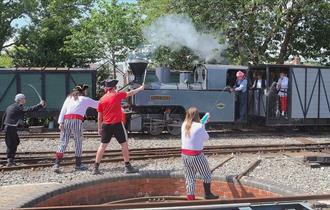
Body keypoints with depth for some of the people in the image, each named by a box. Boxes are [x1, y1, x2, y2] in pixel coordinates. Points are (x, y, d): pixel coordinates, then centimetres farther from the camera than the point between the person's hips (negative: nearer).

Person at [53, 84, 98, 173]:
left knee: (63, 143, 2)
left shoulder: (69, 97, 21)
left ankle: (56, 164, -8)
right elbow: (97, 104, 15)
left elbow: (63, 110, 9)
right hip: (77, 120, -4)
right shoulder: (85, 99, 13)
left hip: (66, 120, 4)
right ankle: (78, 165, 13)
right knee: (78, 143, 9)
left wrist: (60, 122, 2)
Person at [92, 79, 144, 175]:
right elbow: (130, 93, 13)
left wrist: (99, 128, 15)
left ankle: (96, 167, 7)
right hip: (117, 124, -4)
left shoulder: (102, 99, 5)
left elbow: (99, 117, 7)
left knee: (103, 145, 8)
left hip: (106, 125, 4)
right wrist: (140, 88, 28)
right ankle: (128, 167, 9)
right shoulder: (117, 95, -2)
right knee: (124, 144, 6)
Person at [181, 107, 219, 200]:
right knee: (206, 175, 18)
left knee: (189, 178, 14)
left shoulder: (184, 125, 0)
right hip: (196, 155, -5)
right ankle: (208, 194, 30)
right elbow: (206, 138, -2)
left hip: (184, 155, 6)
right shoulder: (199, 126, -17)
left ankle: (190, 197, 17)